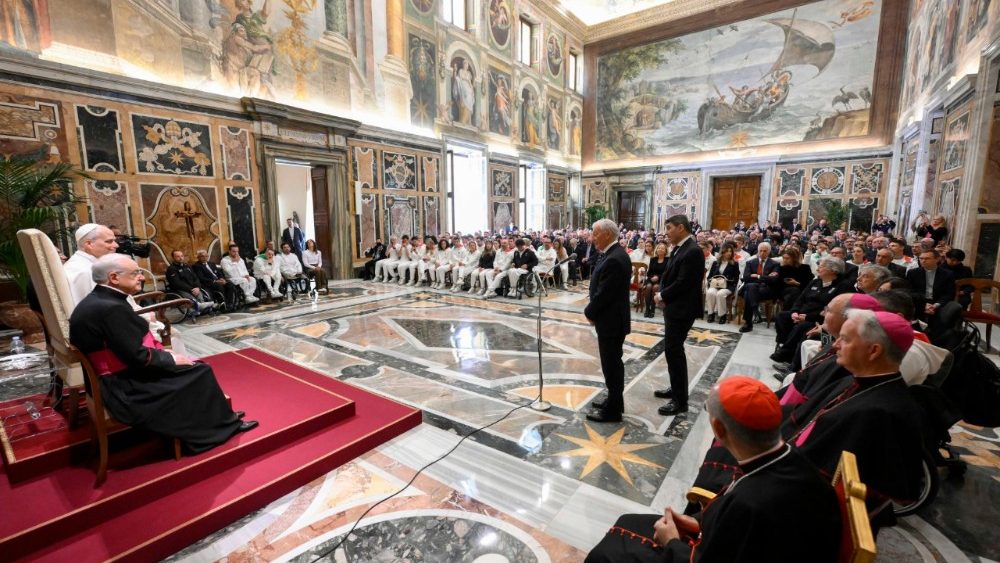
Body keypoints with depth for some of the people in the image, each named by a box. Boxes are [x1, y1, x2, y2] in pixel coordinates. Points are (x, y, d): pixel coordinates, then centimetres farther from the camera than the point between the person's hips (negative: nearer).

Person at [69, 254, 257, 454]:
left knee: (194, 367, 14)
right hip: (126, 389, -10)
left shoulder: (95, 301, 5)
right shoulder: (110, 308, -27)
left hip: (115, 379, 10)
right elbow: (138, 357, -26)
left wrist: (163, 353, 2)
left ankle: (221, 418, 22)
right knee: (200, 372, -1)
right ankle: (222, 424, 16)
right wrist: (170, 358, -11)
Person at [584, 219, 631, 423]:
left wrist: (589, 312, -8)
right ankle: (615, 401, 34)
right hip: (612, 319, 10)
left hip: (610, 321, -10)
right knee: (613, 363, 20)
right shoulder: (615, 253, 9)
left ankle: (612, 410, 16)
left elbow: (603, 294, -23)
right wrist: (593, 311, 6)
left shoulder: (614, 260, -24)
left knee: (611, 365, 2)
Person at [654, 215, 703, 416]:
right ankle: (676, 388, 33)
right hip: (674, 306, 10)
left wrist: (662, 296, -11)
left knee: (673, 350, -4)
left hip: (681, 309, -10)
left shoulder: (692, 251, -20)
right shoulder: (680, 248, 10)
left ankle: (680, 400, 7)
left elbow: (683, 283, -24)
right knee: (673, 349, 18)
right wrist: (663, 294, -3)